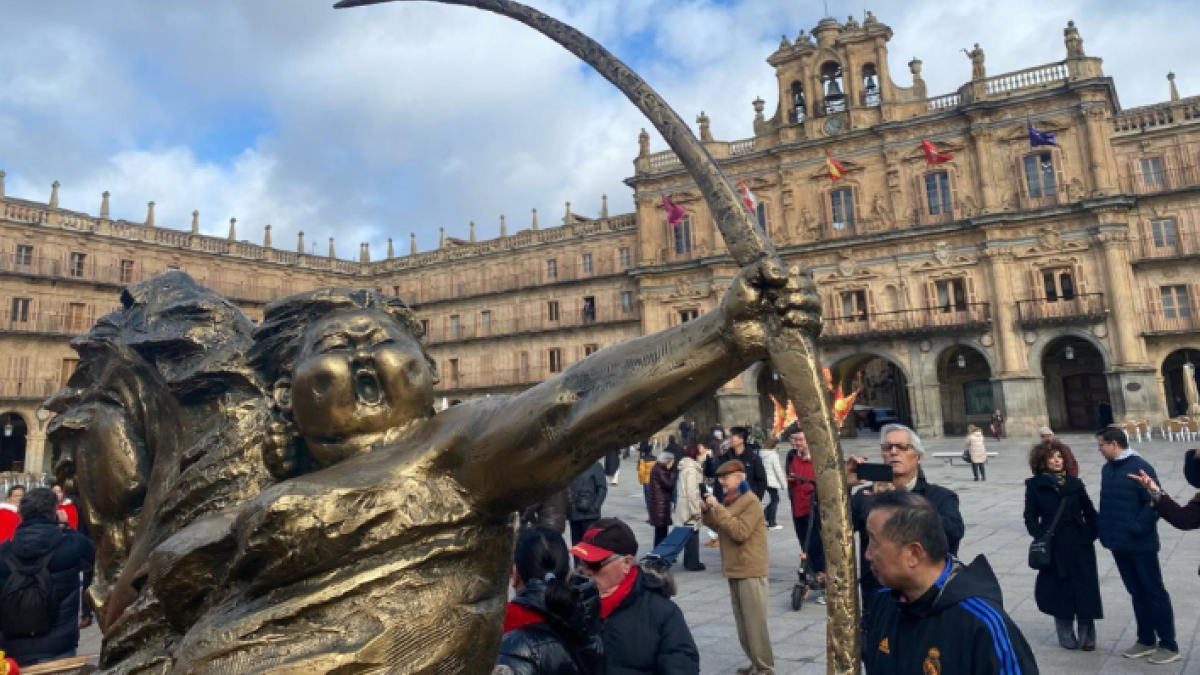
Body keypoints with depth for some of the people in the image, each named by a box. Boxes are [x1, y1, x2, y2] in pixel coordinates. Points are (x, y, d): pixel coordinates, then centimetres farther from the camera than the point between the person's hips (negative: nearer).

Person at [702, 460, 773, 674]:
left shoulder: (751, 502, -14)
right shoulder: (729, 500, 13)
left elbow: (740, 532, -24)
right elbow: (720, 528, 17)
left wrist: (718, 508, -24)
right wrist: (708, 511, 2)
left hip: (750, 570, -9)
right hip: (735, 569, 9)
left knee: (754, 621, -4)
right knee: (742, 622, 13)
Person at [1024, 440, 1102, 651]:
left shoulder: (1074, 483, 4)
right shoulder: (1035, 485, -2)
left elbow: (1090, 512, 8)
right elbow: (1030, 517, 0)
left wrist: (1090, 535, -2)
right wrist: (1040, 536, -12)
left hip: (1079, 544, 2)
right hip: (1053, 547, -1)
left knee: (1084, 590, 4)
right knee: (1059, 591, 4)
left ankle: (1087, 637, 18)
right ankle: (1067, 637, 16)